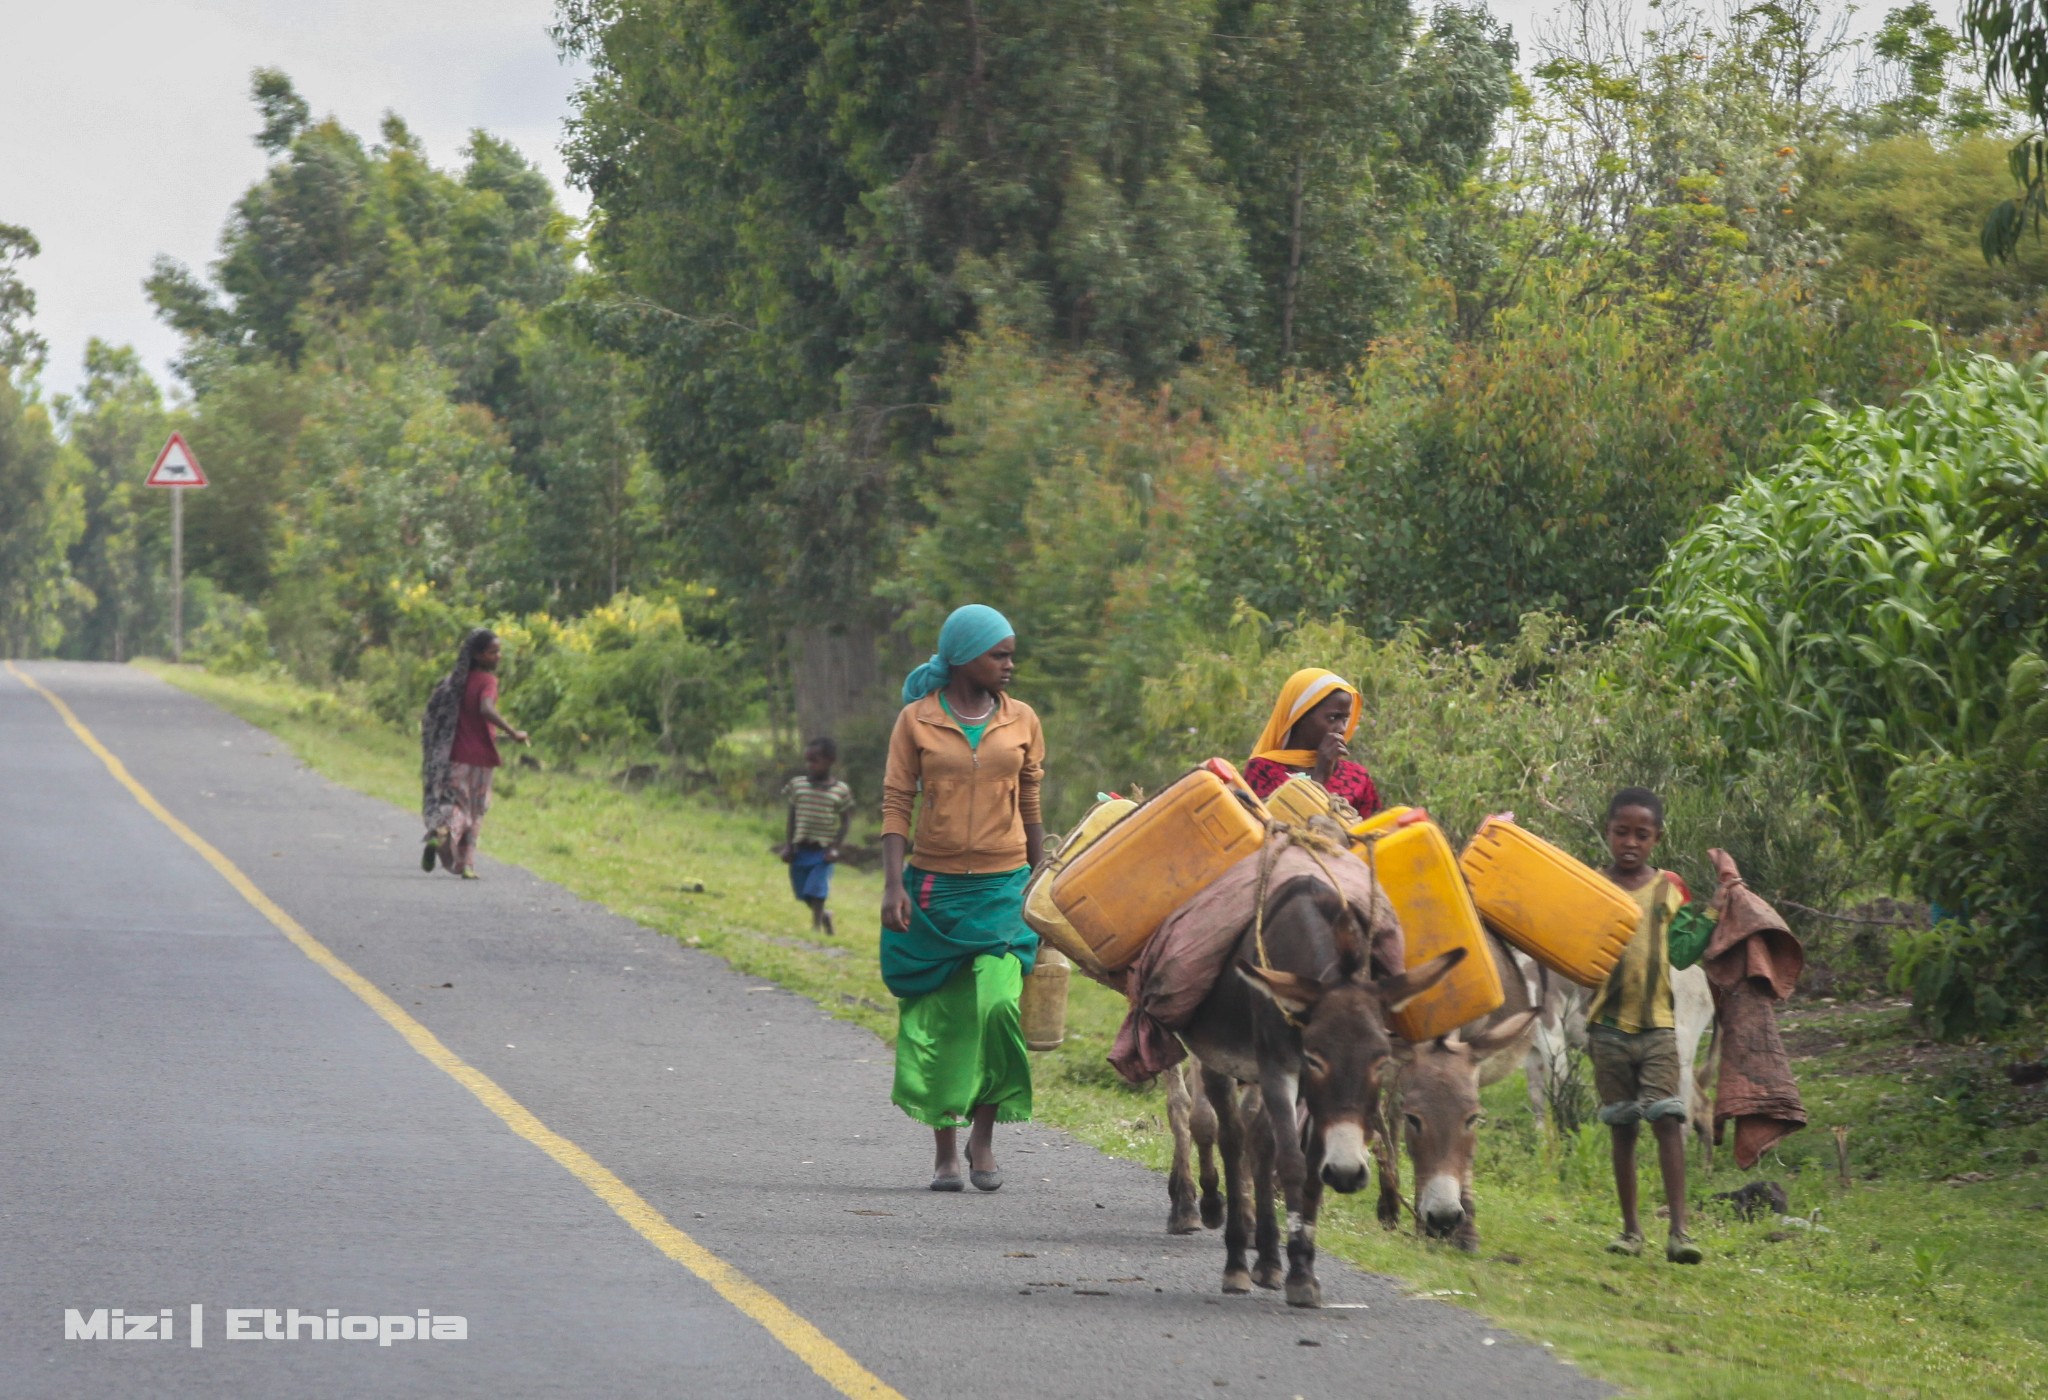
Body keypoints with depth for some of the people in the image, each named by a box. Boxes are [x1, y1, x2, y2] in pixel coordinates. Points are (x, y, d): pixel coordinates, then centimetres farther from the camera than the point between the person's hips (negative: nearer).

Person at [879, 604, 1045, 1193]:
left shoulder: (1021, 720, 8)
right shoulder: (917, 720, 1)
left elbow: (1031, 808, 14)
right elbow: (896, 804, 1)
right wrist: (894, 884, -9)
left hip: (1003, 887, 1)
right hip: (934, 887, -1)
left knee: (997, 1002, -16)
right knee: (939, 1017, 2)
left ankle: (985, 1132, 0)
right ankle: (945, 1146, 13)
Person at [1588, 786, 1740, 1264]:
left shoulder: (1670, 888, 7)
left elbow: (1683, 952, 2)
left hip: (1657, 1027, 0)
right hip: (1608, 1027, 1)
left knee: (1667, 1119, -12)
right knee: (1622, 1127, 6)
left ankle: (1679, 1230, -16)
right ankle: (1631, 1228, 14)